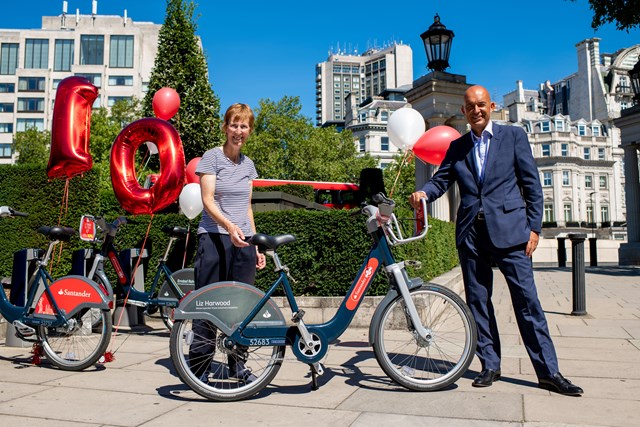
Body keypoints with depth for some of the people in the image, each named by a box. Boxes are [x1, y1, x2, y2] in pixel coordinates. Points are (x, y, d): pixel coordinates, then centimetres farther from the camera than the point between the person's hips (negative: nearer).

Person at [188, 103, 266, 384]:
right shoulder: (212, 158, -2)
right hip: (214, 238, -5)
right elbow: (208, 201, -11)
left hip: (242, 241, 5)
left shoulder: (248, 164, 15)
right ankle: (199, 367, 8)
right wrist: (230, 226, -28)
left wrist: (256, 244, 14)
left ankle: (237, 364, 18)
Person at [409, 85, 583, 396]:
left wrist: (533, 227, -3)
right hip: (471, 233, 3)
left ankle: (548, 372, 8)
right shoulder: (457, 147, 15)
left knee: (527, 299, -3)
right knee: (477, 301, 7)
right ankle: (490, 366, 20)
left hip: (509, 229, -3)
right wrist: (423, 193, -15)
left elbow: (532, 184, 4)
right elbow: (441, 180, 8)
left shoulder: (513, 136, 6)